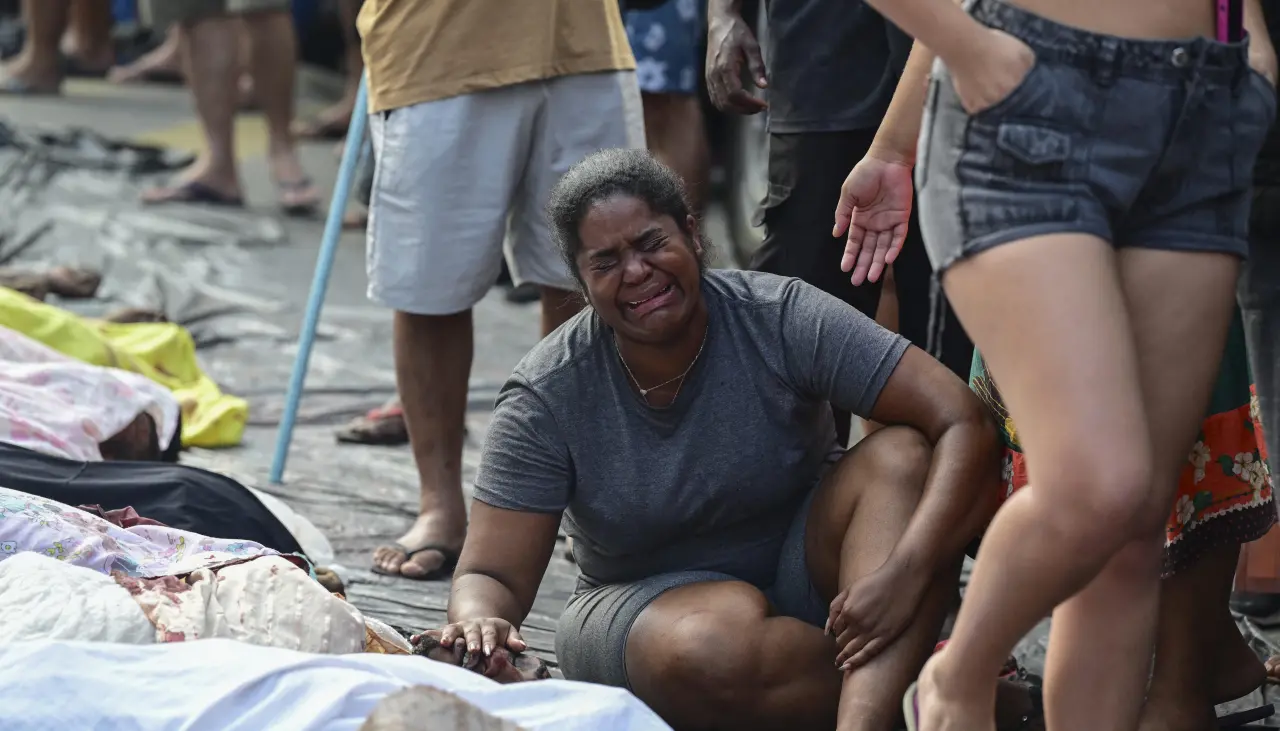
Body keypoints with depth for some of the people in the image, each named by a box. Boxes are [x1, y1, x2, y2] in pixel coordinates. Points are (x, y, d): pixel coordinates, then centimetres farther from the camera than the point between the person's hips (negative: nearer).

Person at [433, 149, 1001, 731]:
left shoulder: (780, 318, -16)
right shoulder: (546, 398, -12)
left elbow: (965, 425, -22)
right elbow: (491, 575, -11)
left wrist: (905, 574, -37)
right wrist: (480, 621, -37)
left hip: (805, 574, 1)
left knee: (905, 457, -28)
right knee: (709, 650, -38)